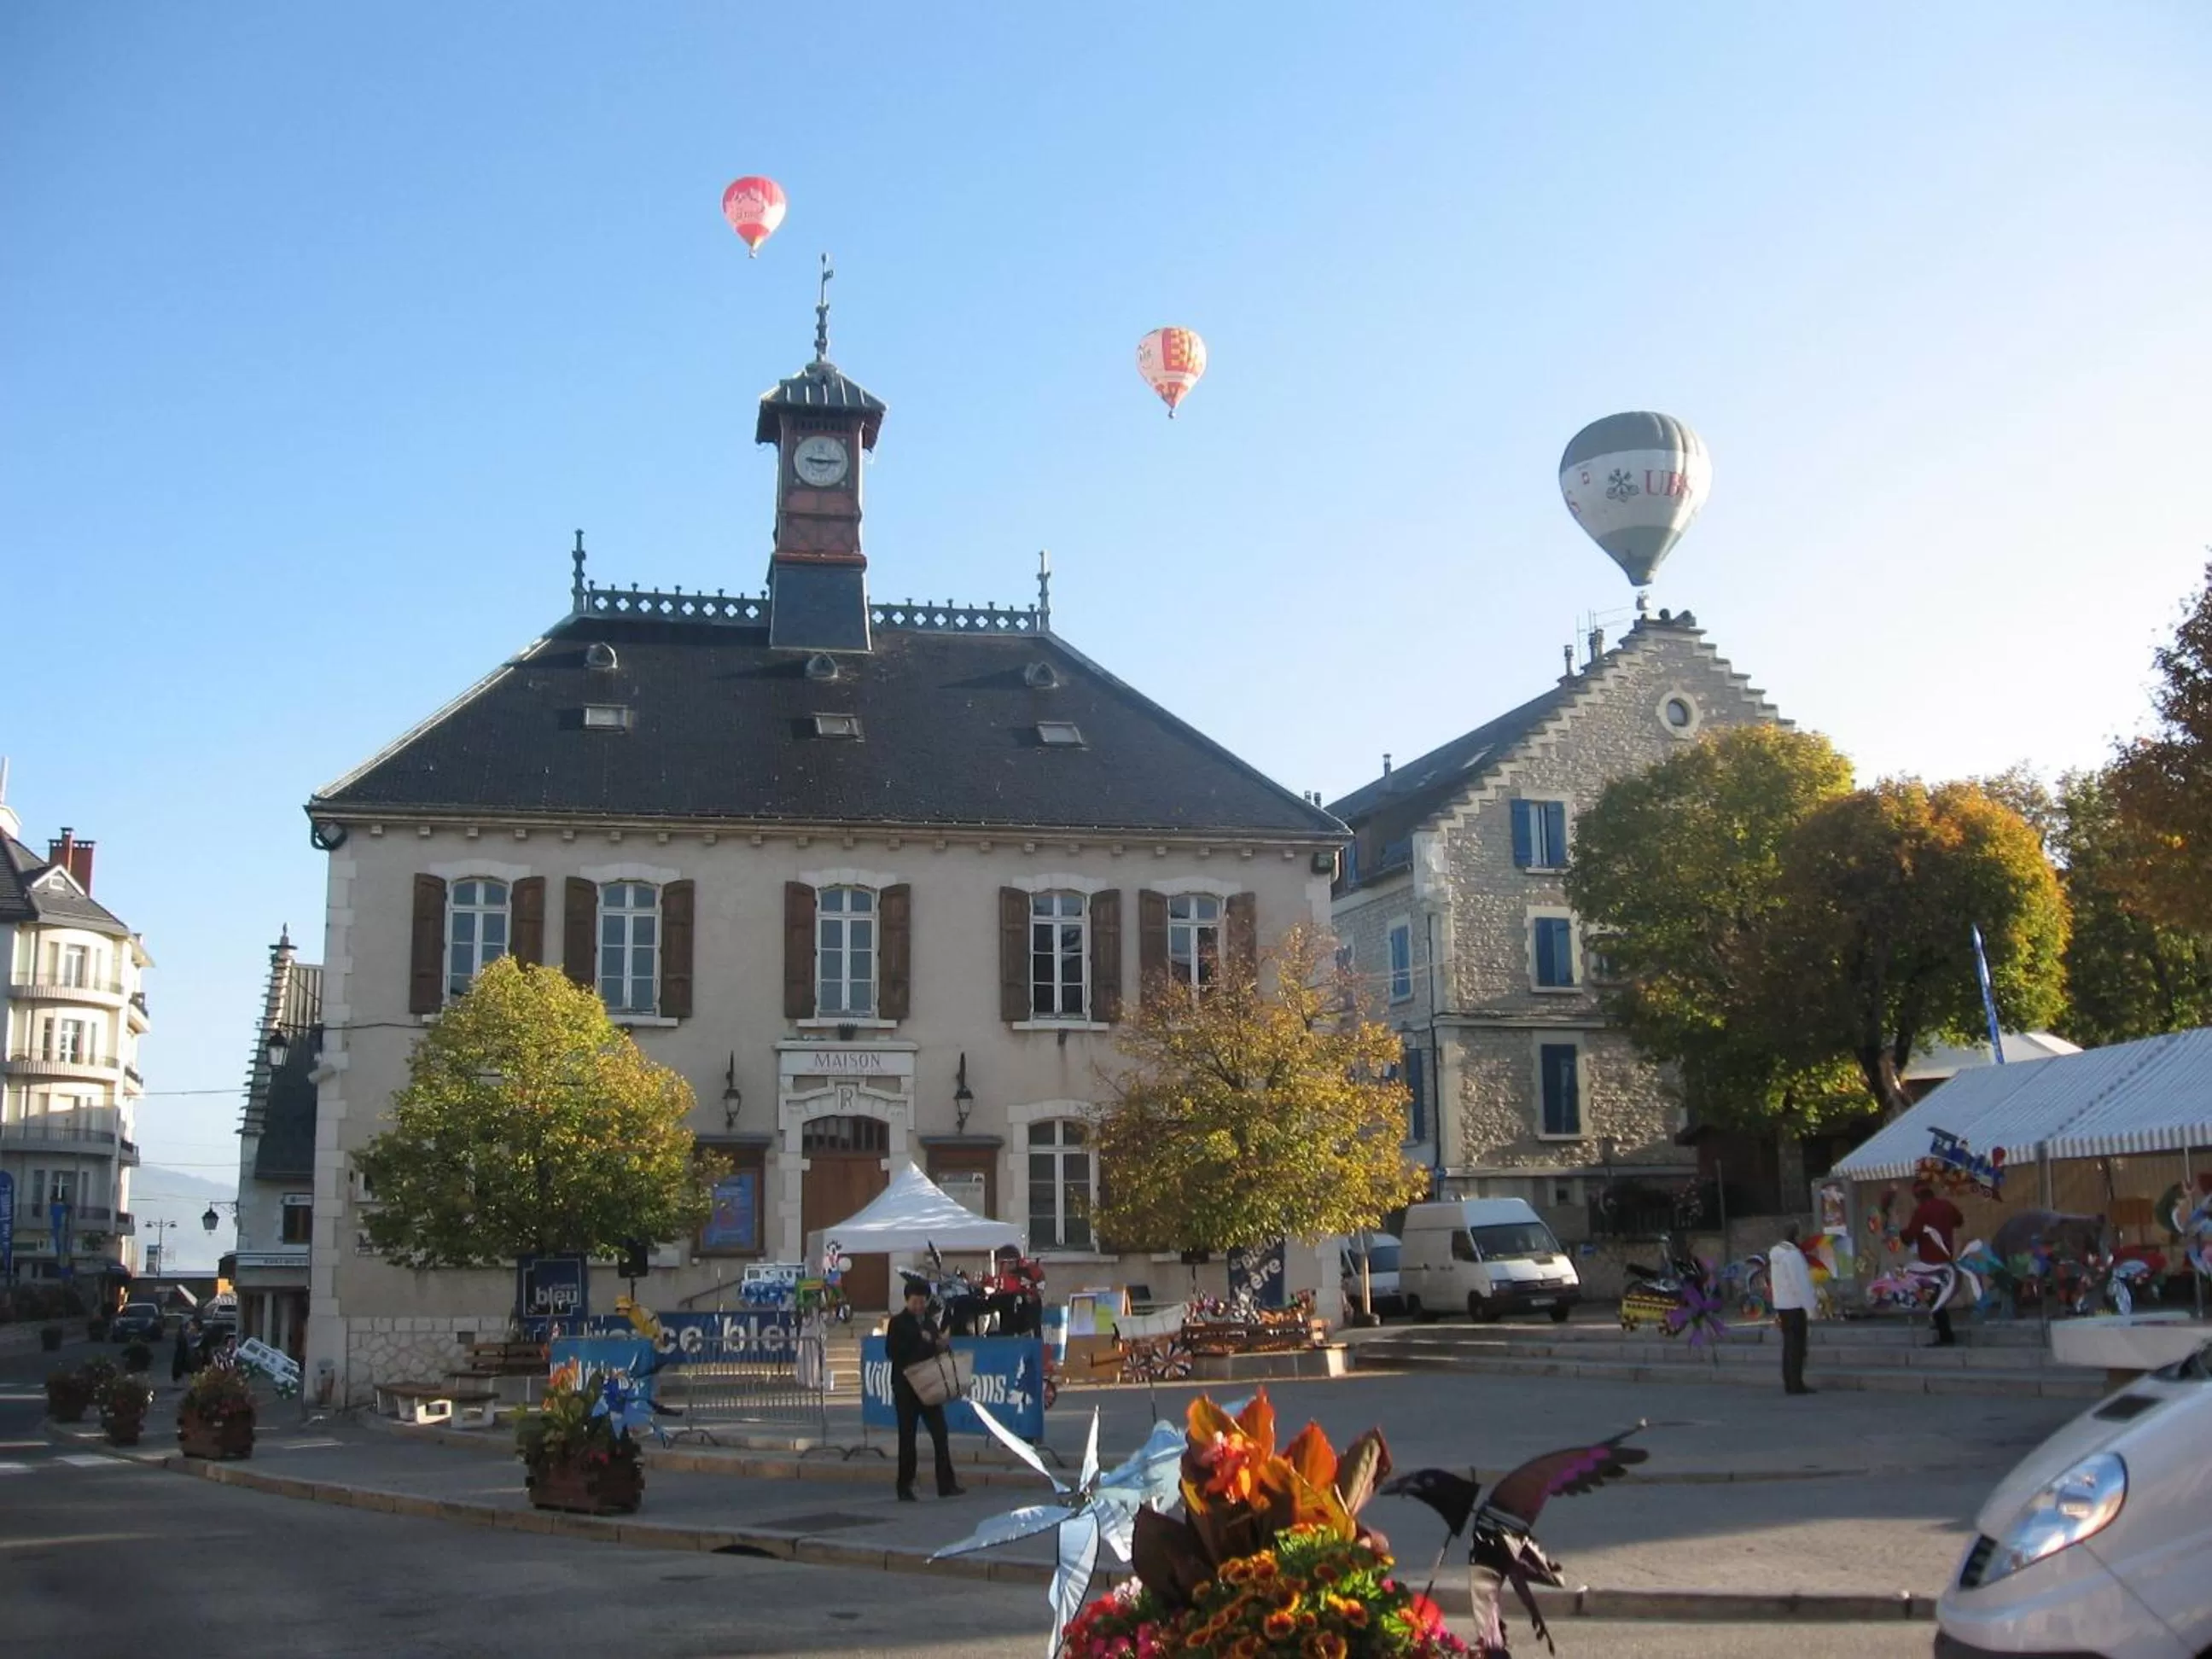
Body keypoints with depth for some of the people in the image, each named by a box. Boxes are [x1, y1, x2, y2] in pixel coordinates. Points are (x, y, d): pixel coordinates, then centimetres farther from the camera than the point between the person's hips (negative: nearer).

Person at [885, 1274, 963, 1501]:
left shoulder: (930, 1323, 14)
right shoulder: (898, 1323, -3)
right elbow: (891, 1352, -15)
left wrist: (943, 1346, -4)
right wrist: (920, 1341, -18)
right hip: (905, 1386, -5)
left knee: (940, 1433, -1)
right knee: (907, 1437, 1)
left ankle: (946, 1484, 1)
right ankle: (905, 1487, 9)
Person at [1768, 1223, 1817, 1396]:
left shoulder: (1775, 1252, 9)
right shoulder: (1793, 1254, -18)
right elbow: (1800, 1283, -20)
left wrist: (1777, 1311, 15)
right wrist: (1810, 1307, -15)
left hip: (1782, 1304, 9)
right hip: (1795, 1305, -9)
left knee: (1789, 1344, 13)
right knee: (1797, 1346, -5)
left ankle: (1789, 1383, 15)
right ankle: (1796, 1385, -5)